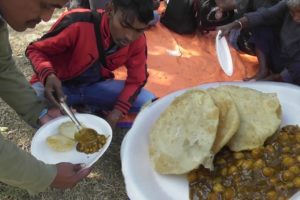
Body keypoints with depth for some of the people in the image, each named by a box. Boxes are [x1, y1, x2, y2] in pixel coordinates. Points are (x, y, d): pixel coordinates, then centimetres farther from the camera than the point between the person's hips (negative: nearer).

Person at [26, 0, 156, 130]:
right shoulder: (77, 24, -31)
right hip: (59, 84, -2)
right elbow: (35, 49, -18)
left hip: (96, 86, 3)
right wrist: (48, 76, -39)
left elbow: (136, 79, -6)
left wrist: (116, 113, -21)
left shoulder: (138, 41, -17)